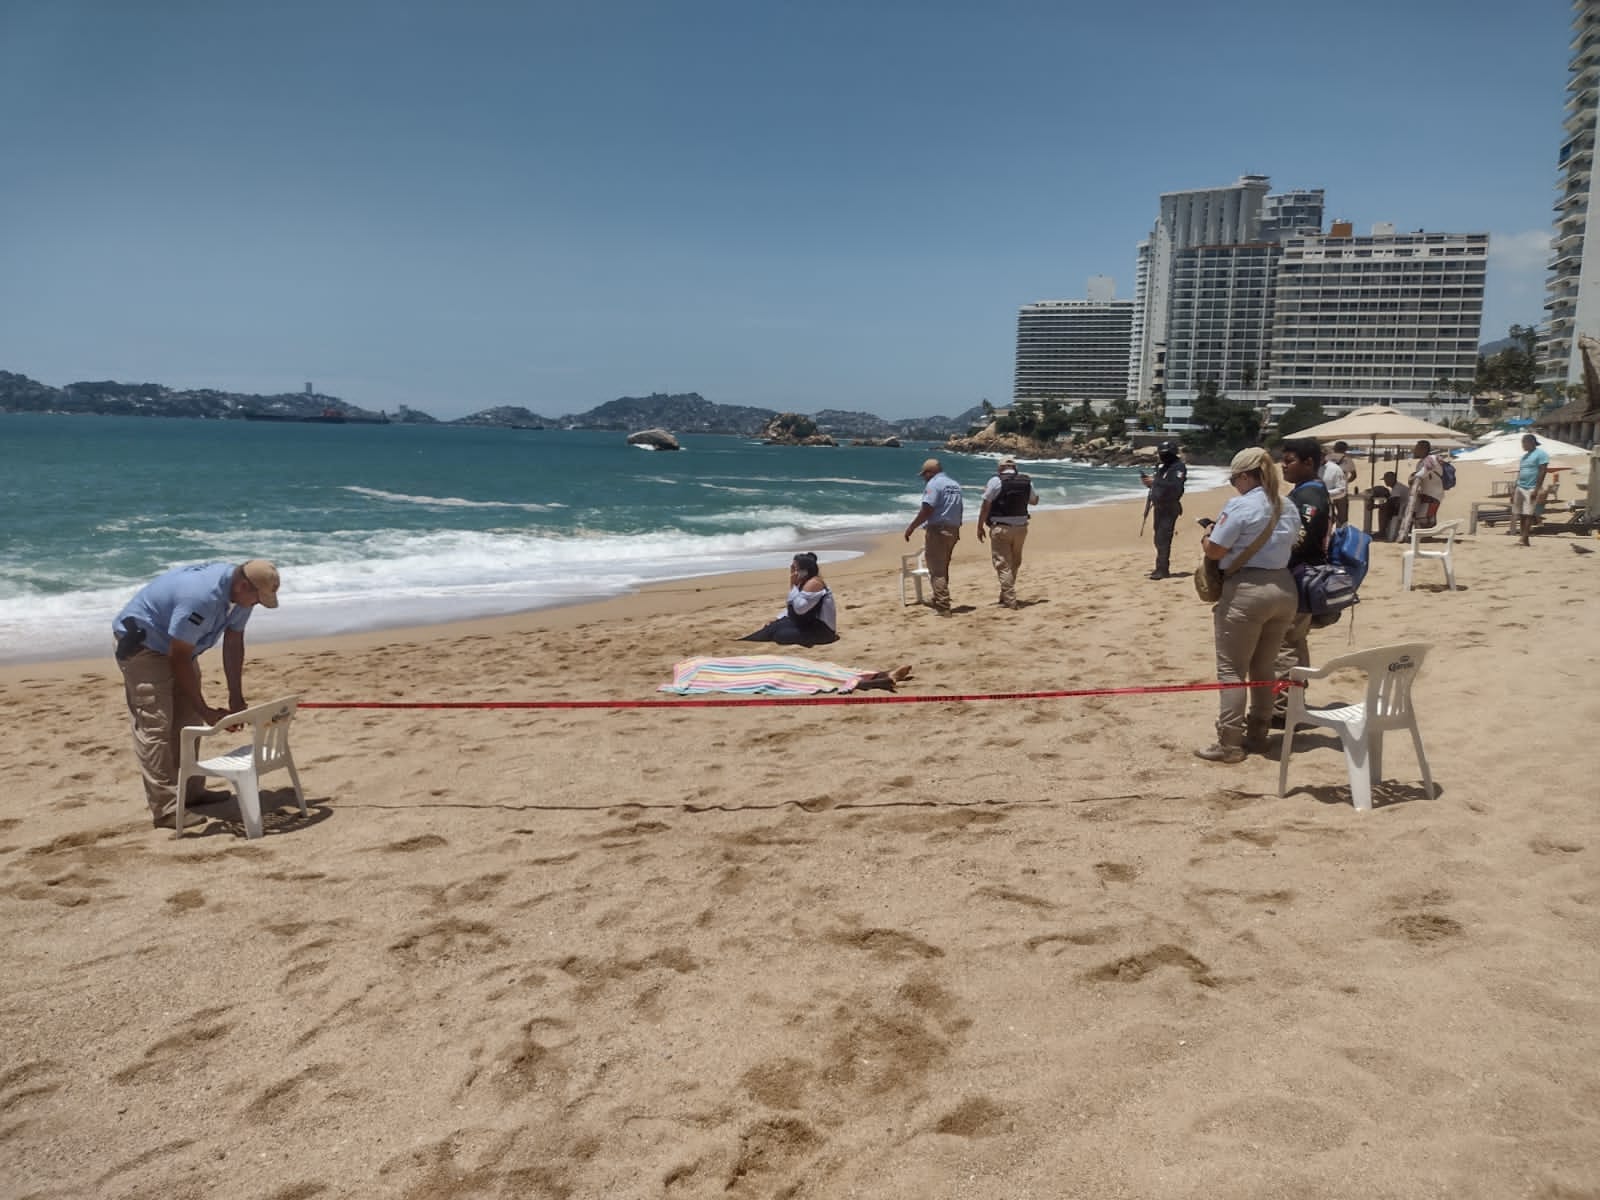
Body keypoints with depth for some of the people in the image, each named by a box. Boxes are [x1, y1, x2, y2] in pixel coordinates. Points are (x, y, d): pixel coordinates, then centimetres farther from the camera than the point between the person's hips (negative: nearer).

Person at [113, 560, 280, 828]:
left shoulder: (242, 592, -11)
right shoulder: (201, 597, -37)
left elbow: (234, 642, -1)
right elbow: (180, 659, -30)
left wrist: (236, 698, -4)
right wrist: (206, 711, -24)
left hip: (177, 645, 9)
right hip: (141, 642, -9)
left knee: (188, 722, 11)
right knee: (155, 726, -13)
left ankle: (190, 793, 21)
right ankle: (166, 809, -13)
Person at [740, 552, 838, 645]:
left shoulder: (814, 583, -20)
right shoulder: (803, 583, 10)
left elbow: (799, 608, -30)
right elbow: (792, 607, 17)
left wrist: (793, 585, -23)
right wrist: (777, 619, 5)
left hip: (821, 629, -9)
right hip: (807, 623, 9)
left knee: (781, 635, -23)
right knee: (773, 627, -1)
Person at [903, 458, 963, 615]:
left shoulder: (933, 484, -11)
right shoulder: (955, 485, 15)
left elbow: (927, 510, -20)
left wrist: (911, 527, -14)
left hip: (937, 530, -8)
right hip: (953, 531, 9)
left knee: (936, 571, -6)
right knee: (943, 569, 19)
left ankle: (943, 608, -11)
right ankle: (938, 602, 28)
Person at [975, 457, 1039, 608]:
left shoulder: (996, 481, -9)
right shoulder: (1027, 482, 5)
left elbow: (985, 506, -10)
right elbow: (1034, 500, 23)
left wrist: (980, 527, -2)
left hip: (1001, 528, -5)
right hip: (1021, 527, 5)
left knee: (1003, 564, -1)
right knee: (1014, 563, 19)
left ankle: (1009, 601, -5)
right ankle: (1007, 595, 32)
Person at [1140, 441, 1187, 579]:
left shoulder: (1178, 467, -11)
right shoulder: (1163, 467, 16)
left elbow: (1175, 487, -25)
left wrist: (1155, 481, -25)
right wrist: (1148, 481, 4)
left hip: (1169, 509, -9)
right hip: (1159, 507, 9)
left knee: (1163, 539, -14)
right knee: (1159, 539, 12)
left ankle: (1162, 569, -15)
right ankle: (1161, 567, 21)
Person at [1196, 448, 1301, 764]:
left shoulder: (1240, 506, -14)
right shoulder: (1289, 509, 10)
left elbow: (1214, 550, -14)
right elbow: (1292, 546, 19)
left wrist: (1206, 537, 6)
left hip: (1246, 591, -8)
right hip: (1285, 589, 8)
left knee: (1232, 669, -1)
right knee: (1264, 667, 17)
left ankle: (1229, 744, -1)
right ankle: (1257, 734, 25)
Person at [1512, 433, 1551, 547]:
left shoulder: (1541, 454, -4)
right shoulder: (1524, 456, 20)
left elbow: (1542, 472, -11)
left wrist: (1536, 489, -17)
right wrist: (1514, 489, 15)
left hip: (1532, 489, -8)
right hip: (1520, 488, 8)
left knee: (1529, 514, -9)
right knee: (1521, 515, 4)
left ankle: (1524, 538, -14)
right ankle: (1523, 538, 7)